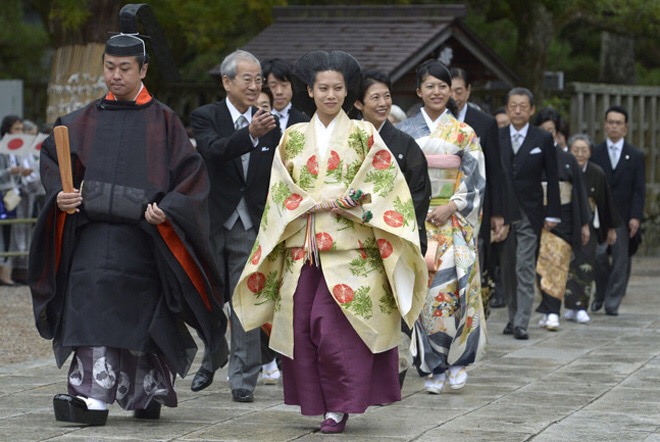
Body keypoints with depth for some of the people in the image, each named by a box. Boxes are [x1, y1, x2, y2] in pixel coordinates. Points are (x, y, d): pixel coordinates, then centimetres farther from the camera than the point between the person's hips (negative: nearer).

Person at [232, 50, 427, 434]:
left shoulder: (363, 135, 5)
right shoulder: (293, 138, 12)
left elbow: (383, 188, -1)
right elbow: (283, 193, 6)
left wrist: (313, 200, -12)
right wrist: (330, 202, -11)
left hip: (349, 248, -3)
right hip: (303, 249, 3)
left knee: (334, 325, -13)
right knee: (303, 326, -4)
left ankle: (339, 406, -4)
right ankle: (318, 401, 7)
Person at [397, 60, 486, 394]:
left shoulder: (464, 133, 6)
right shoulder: (405, 131, 7)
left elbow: (475, 179, 2)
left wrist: (451, 207, -10)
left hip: (454, 220, 0)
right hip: (415, 218, 1)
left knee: (452, 283, -16)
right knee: (425, 286, -7)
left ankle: (456, 358, 0)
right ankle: (433, 367, 0)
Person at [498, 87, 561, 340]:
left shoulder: (543, 140, 2)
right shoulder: (495, 138, 6)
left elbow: (552, 179, 3)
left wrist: (552, 214, -3)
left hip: (529, 214, -2)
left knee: (525, 269, -8)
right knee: (507, 269, 8)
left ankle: (521, 323, -9)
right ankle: (513, 316, 18)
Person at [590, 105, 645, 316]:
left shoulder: (635, 156, 6)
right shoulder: (595, 153, 7)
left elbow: (639, 190, 2)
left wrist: (636, 217, -8)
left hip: (624, 216, 0)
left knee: (621, 260, -1)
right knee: (599, 255, -9)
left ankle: (612, 303, 6)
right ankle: (601, 293, 14)